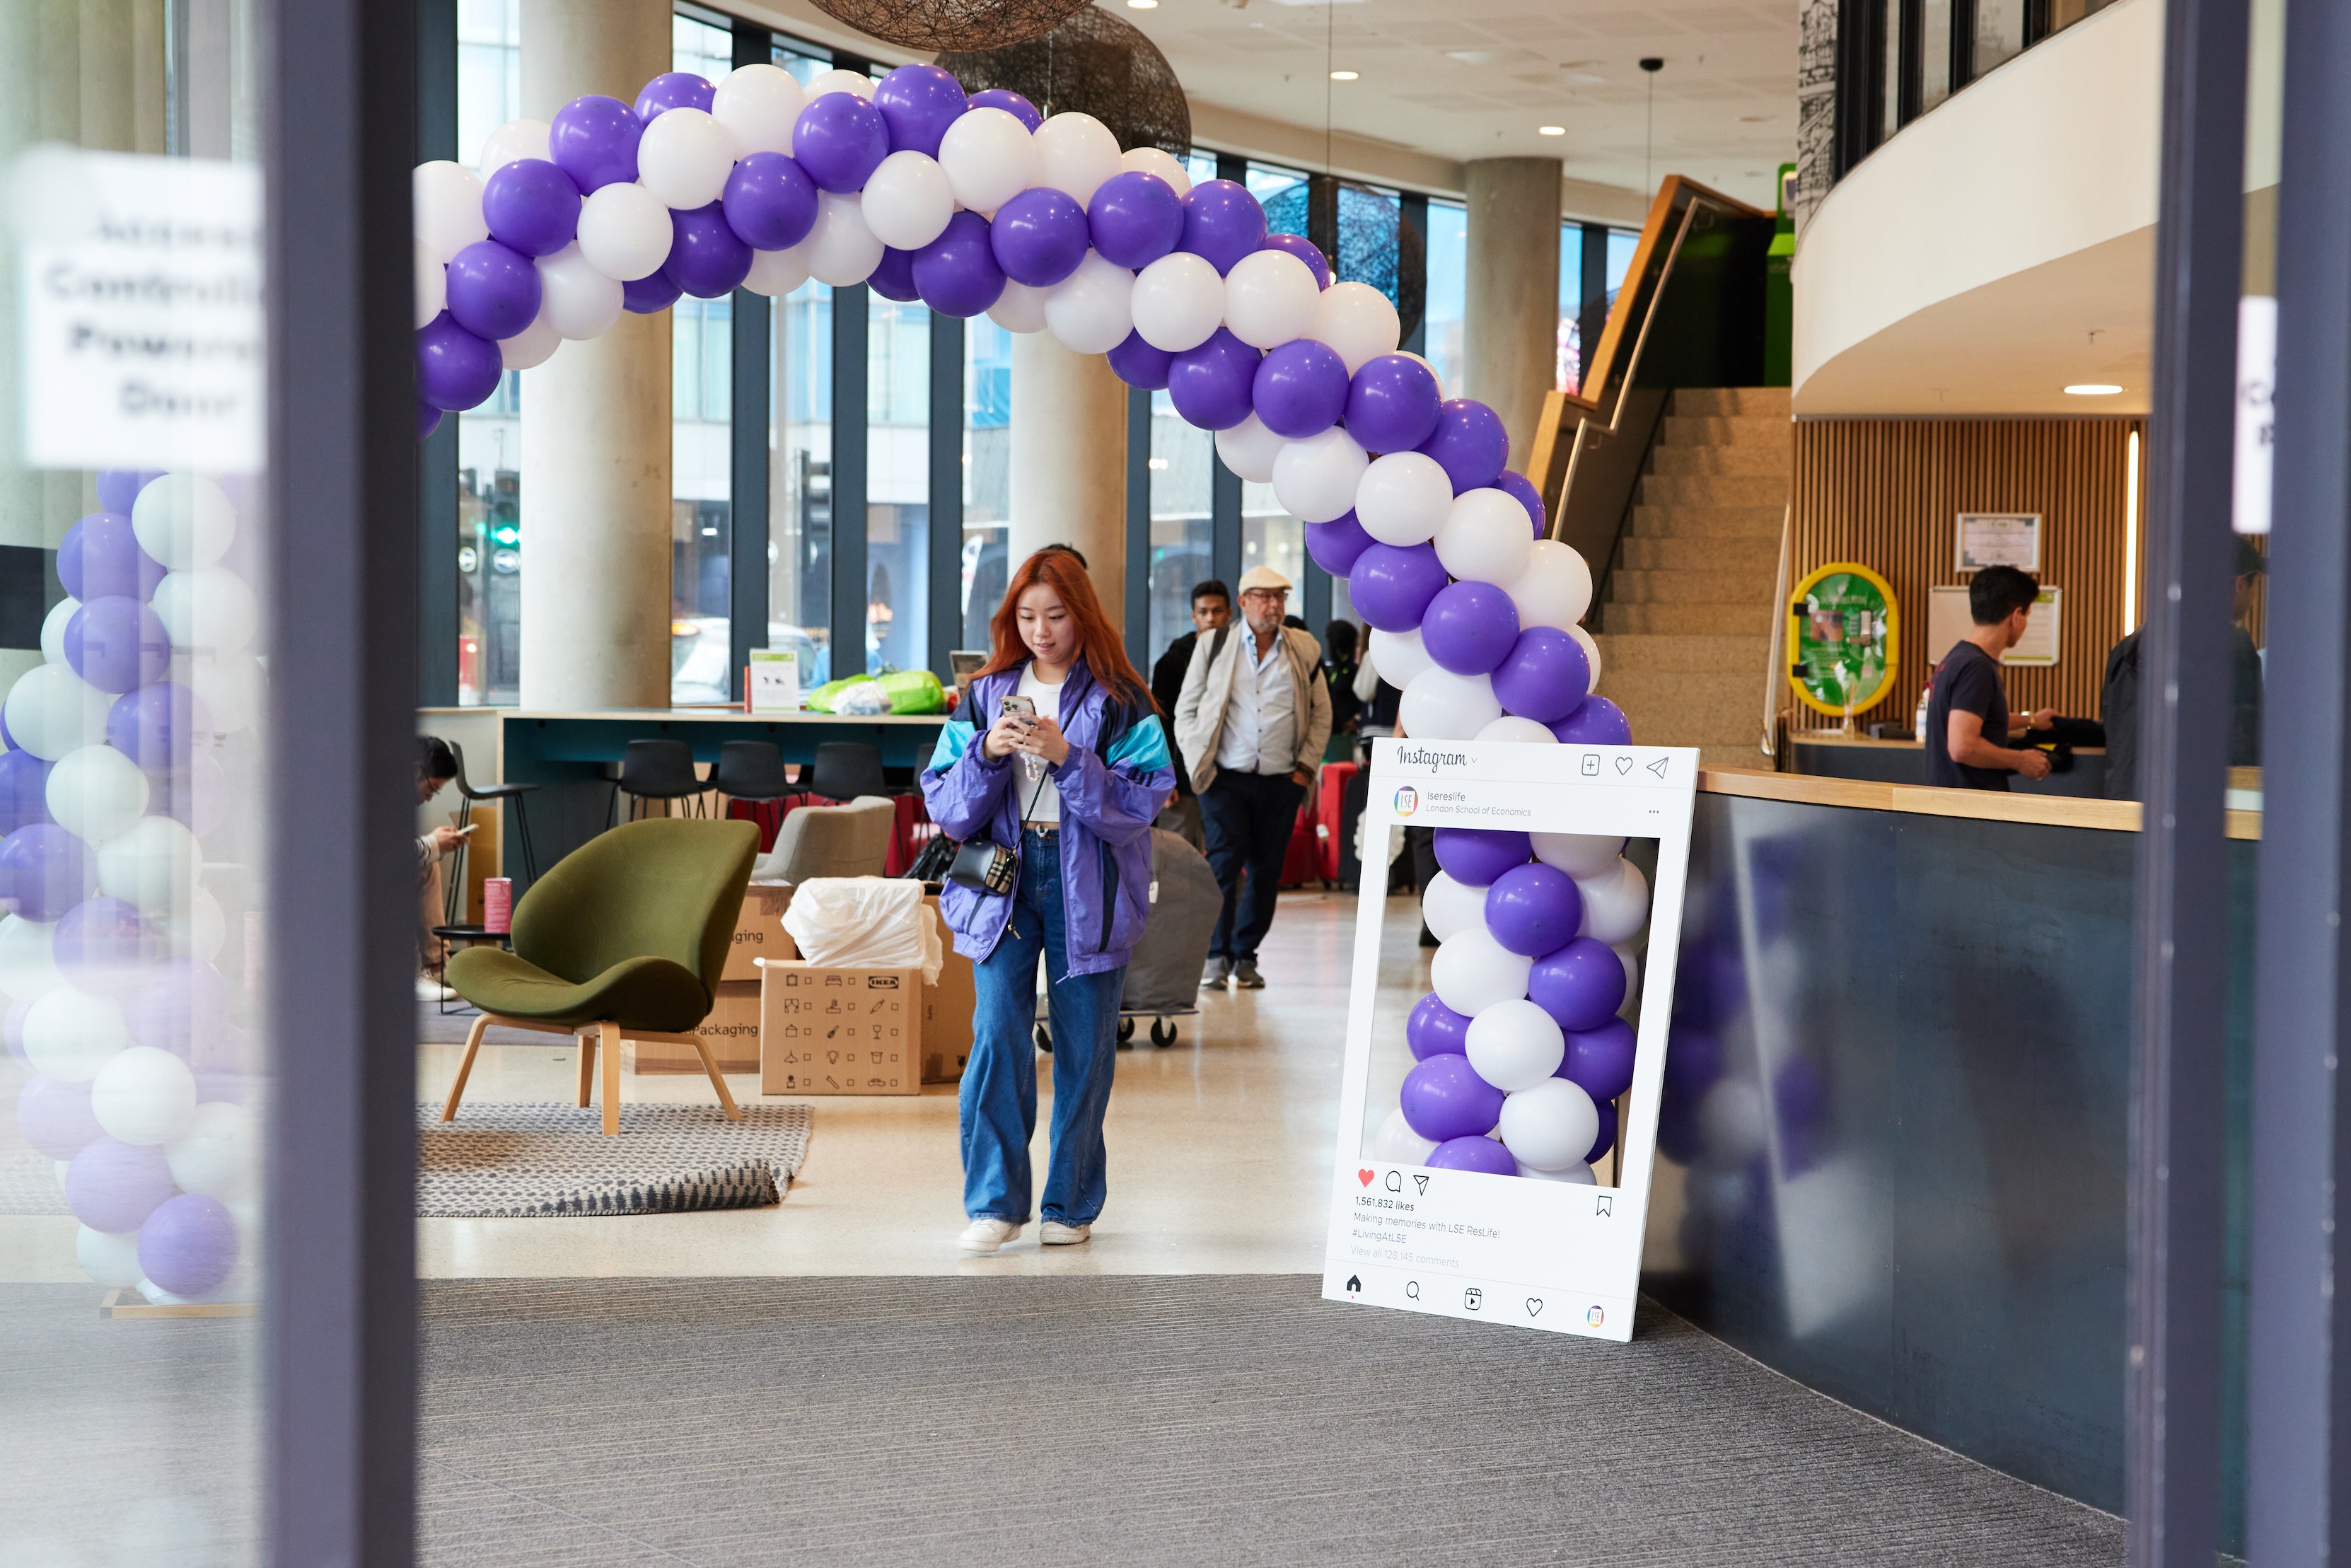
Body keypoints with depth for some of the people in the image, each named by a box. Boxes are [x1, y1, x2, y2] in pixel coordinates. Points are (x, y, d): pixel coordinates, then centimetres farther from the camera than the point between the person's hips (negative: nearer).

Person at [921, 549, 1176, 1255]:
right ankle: (995, 1201, -4)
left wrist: (1069, 758, -19)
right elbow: (945, 805, 5)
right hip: (1002, 879, 1)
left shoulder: (1119, 701, 0)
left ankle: (1071, 1204, 16)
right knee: (997, 1033, -10)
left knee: (1084, 1047, 4)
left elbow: (1144, 801, -8)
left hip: (1088, 888, -1)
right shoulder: (988, 695, 8)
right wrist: (987, 754, -13)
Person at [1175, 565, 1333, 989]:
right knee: (1224, 863, -9)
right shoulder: (1213, 647, 3)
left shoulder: (1305, 650, 8)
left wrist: (1307, 766, 3)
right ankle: (1216, 956, -3)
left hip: (1281, 781, 2)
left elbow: (1322, 713, 13)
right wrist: (1198, 763, -4)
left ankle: (1245, 955, 15)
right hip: (1227, 779, -2)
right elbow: (1186, 710, 7)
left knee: (1266, 871, 5)